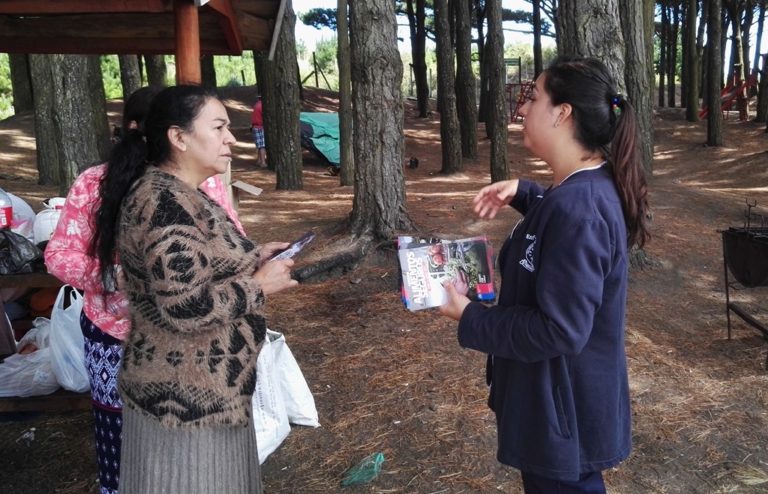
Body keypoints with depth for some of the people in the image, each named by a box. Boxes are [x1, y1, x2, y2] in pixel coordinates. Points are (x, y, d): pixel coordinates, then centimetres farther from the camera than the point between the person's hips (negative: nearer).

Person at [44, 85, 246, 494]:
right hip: (118, 340, 0)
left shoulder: (203, 182, -2)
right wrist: (109, 275, -20)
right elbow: (59, 253, -1)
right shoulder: (94, 184, -4)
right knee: (123, 445, 10)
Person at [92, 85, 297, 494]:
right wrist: (258, 285, -16)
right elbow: (186, 308, -29)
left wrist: (252, 258, 7)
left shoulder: (173, 193, 9)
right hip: (185, 396, -10)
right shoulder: (167, 203, -23)